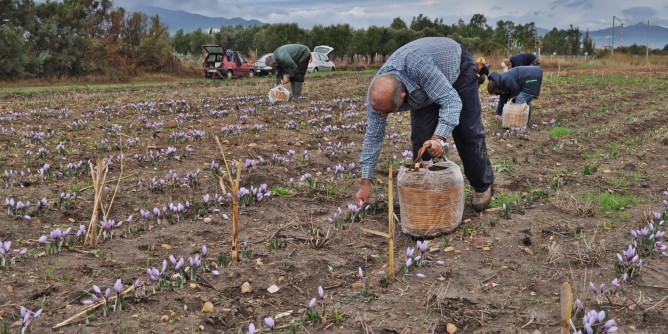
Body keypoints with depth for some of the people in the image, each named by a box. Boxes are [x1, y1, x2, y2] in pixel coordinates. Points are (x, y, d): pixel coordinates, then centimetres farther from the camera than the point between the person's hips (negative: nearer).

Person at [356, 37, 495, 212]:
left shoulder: (418, 65, -48)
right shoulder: (377, 92, -29)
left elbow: (451, 100, -44)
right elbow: (373, 135, -19)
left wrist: (439, 137, -60)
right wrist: (365, 182, -18)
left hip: (457, 69, -4)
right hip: (424, 90, 4)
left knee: (468, 133, -3)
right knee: (420, 137, -11)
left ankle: (483, 186, 17)